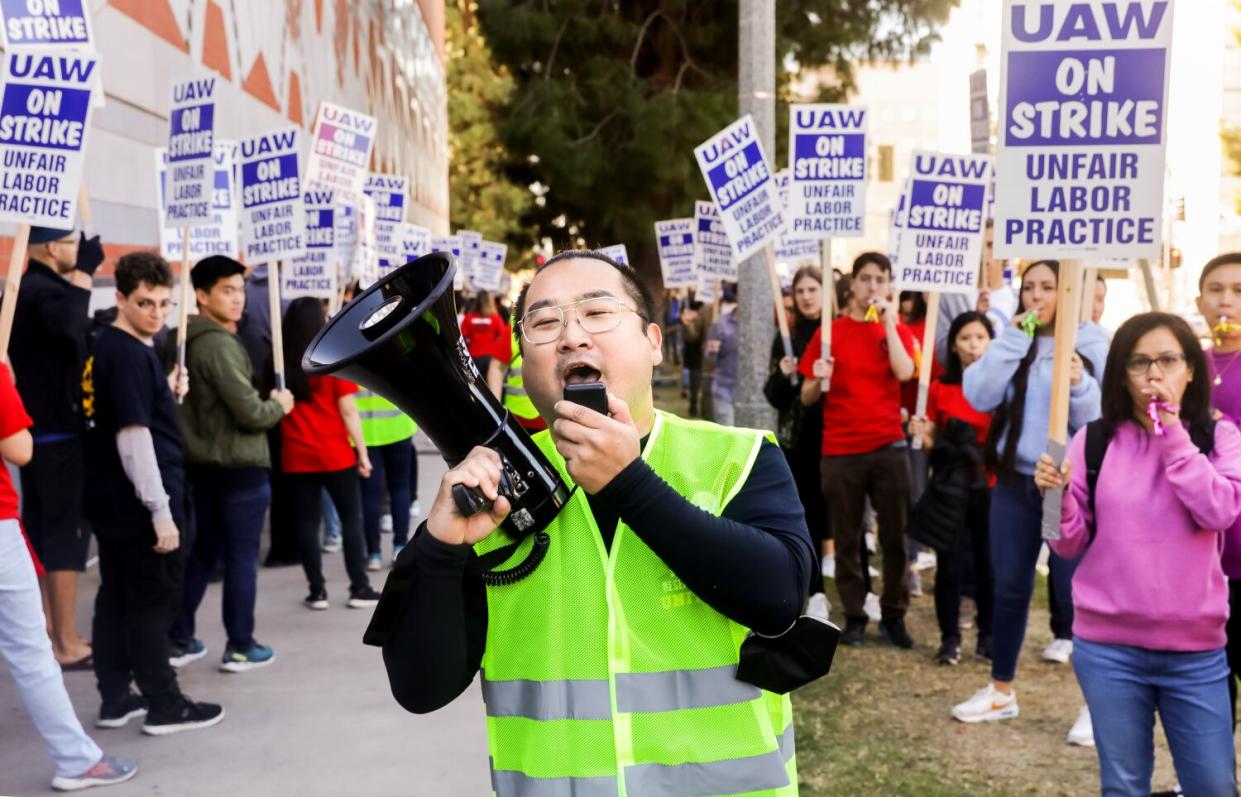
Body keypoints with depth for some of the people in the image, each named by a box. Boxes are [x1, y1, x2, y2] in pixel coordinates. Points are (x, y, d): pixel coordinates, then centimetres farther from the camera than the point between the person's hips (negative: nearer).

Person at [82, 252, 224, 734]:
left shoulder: (105, 348, 12)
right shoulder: (129, 354, -17)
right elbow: (133, 436, -23)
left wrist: (167, 393, 7)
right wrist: (160, 509, -23)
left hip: (111, 500, 9)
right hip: (138, 502, -9)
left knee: (116, 598, 14)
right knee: (153, 602, 0)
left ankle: (115, 700, 22)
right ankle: (165, 706, 9)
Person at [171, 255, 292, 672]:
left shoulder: (187, 340, 10)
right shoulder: (220, 345, -19)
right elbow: (251, 414, -21)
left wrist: (265, 401, 11)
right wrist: (279, 405, -2)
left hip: (202, 461, 9)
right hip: (240, 465, -9)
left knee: (202, 552, 16)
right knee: (241, 557, 0)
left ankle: (179, 639, 21)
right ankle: (240, 647, 7)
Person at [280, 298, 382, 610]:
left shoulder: (280, 362, 0)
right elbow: (348, 411, -9)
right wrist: (362, 450, -3)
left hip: (296, 456, 3)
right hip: (335, 454, -2)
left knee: (307, 522, 8)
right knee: (351, 518, 8)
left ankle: (317, 591, 11)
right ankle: (359, 588, 9)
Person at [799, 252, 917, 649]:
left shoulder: (896, 330, 8)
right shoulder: (830, 331, 5)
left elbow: (904, 372, -14)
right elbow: (807, 398, 4)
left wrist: (888, 321, -12)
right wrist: (818, 380, -17)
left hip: (888, 447, 0)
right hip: (839, 450, 0)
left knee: (895, 536, 4)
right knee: (846, 539, 5)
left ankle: (893, 614, 16)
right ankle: (854, 615, 15)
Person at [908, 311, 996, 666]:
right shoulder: (939, 388, 3)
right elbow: (934, 443, 9)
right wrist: (923, 434, -11)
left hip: (988, 484, -1)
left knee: (988, 561, 3)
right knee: (948, 562, 3)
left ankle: (988, 635, 17)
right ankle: (949, 638, 12)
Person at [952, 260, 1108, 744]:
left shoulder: (1091, 346, -3)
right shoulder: (1012, 345, 7)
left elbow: (1099, 419, -10)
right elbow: (979, 396, -8)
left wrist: (1080, 386, -28)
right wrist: (1011, 340, -13)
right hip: (1014, 482, 4)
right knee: (1009, 588, 12)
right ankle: (1001, 691, 25)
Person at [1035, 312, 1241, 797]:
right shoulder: (1095, 441, -1)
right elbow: (1072, 545, -1)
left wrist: (1173, 436, -15)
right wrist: (1058, 498, -20)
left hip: (1195, 648, 0)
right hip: (1108, 647, 0)